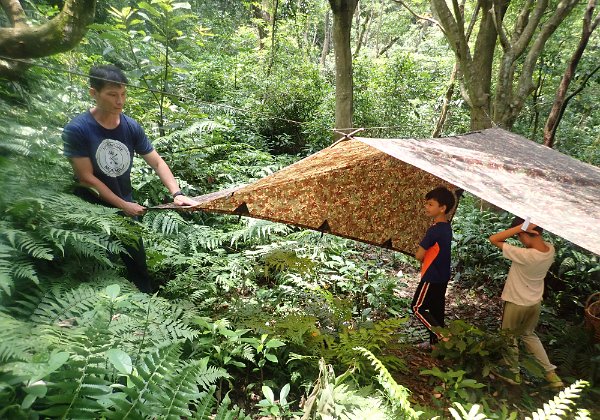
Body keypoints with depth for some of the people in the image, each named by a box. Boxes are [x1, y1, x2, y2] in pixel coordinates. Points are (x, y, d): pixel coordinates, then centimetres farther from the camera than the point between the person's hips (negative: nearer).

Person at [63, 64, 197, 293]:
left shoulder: (131, 127, -5)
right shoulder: (76, 130, -18)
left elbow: (157, 162, -2)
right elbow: (86, 178, -16)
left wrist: (176, 193, -16)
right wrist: (123, 205, -15)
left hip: (126, 208, 4)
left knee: (138, 266, 15)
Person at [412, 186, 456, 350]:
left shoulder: (434, 230, -25)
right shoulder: (447, 227, 4)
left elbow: (418, 255, -19)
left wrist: (423, 258, 0)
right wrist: (427, 257, -1)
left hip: (432, 277, -9)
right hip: (442, 276, 9)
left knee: (418, 308, 2)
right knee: (436, 309, 17)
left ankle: (443, 336, 0)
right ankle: (436, 341, 27)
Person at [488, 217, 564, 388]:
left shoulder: (524, 255, -35)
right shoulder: (550, 249, -13)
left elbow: (493, 239, -31)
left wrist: (521, 226, -35)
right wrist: (525, 228, -10)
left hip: (516, 304, -7)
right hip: (535, 303, 7)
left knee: (509, 337, 18)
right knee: (529, 335, 29)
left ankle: (512, 372, 36)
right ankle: (550, 372, 32)